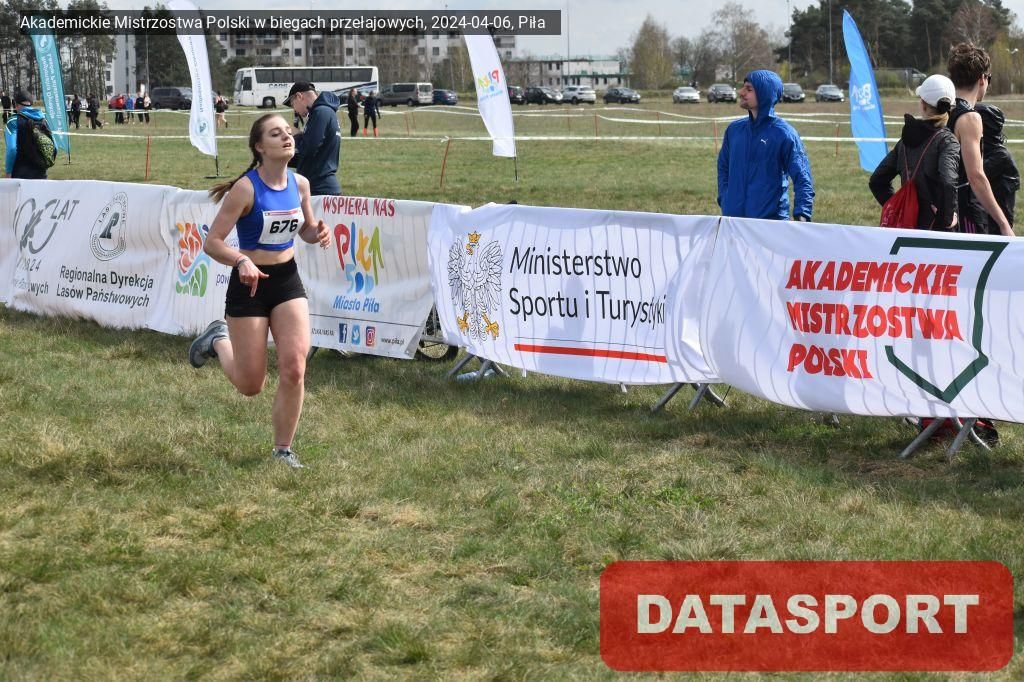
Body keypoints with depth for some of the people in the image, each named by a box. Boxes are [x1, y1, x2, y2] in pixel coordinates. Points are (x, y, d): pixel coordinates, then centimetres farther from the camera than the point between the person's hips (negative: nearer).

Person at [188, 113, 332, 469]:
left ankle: (283, 450, 8)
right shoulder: (246, 188, -18)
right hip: (250, 283, -4)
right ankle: (218, 340, 37)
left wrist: (318, 235, -7)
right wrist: (241, 261, -35)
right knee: (251, 385, 4)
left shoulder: (299, 184, -1)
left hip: (288, 281, 4)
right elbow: (212, 242, -17)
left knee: (294, 369, -10)